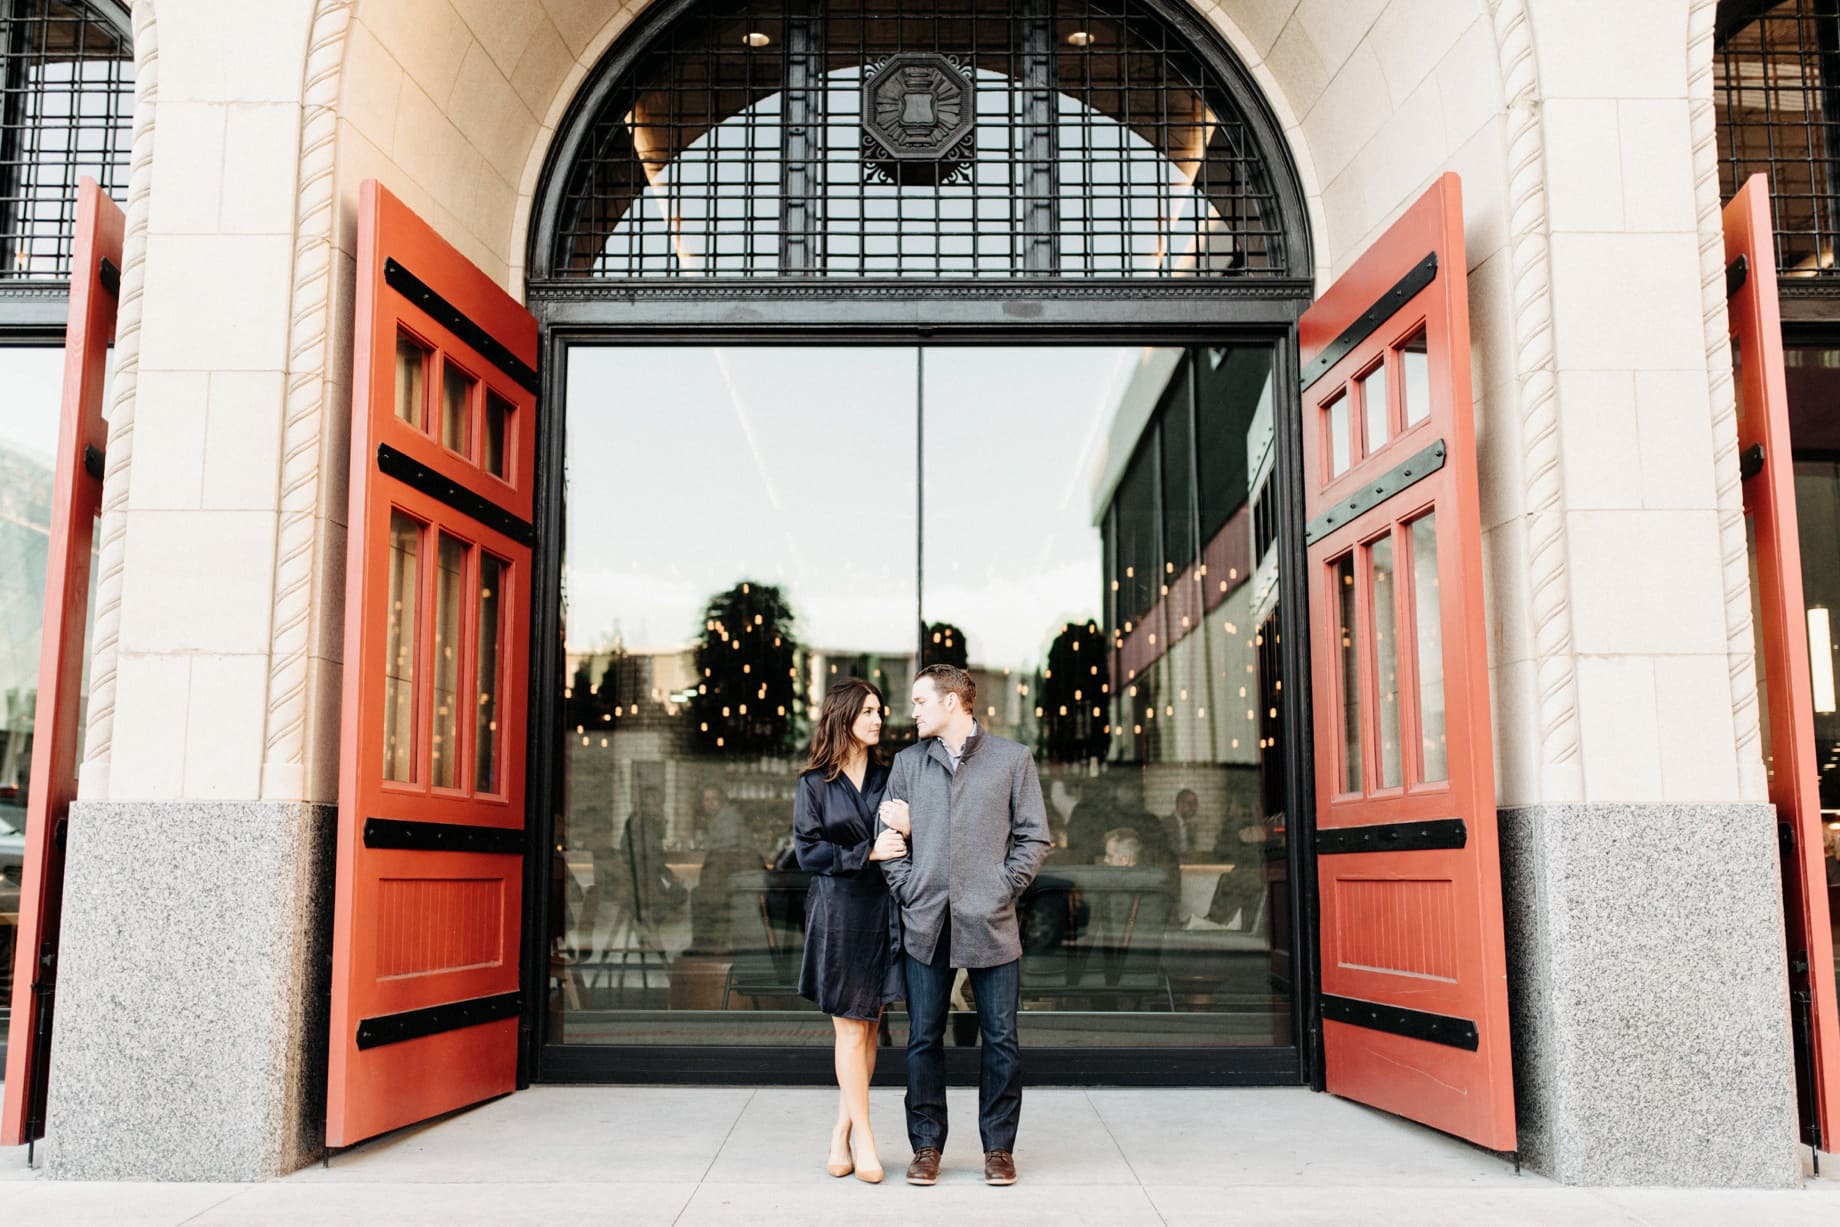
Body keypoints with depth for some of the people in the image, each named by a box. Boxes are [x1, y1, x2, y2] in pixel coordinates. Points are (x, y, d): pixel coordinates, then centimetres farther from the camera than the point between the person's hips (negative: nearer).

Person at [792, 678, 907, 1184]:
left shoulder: (886, 778, 10)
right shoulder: (814, 783, 0)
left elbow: (901, 842, 15)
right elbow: (808, 851, -6)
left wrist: (902, 837, -8)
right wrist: (867, 853, -13)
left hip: (882, 910, 4)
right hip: (838, 911, -4)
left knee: (868, 1026, 6)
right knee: (851, 1028, -2)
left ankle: (843, 1131, 16)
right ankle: (862, 1137, 6)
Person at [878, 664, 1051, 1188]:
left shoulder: (1012, 759, 4)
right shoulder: (908, 761, 10)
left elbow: (1034, 837, 5)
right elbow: (888, 833, 12)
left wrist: (1005, 889, -4)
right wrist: (906, 888, 0)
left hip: (990, 925, -2)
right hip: (926, 923, 2)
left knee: (1001, 1039, 3)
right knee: (923, 1039, 6)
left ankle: (999, 1147, 17)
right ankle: (926, 1145, 18)